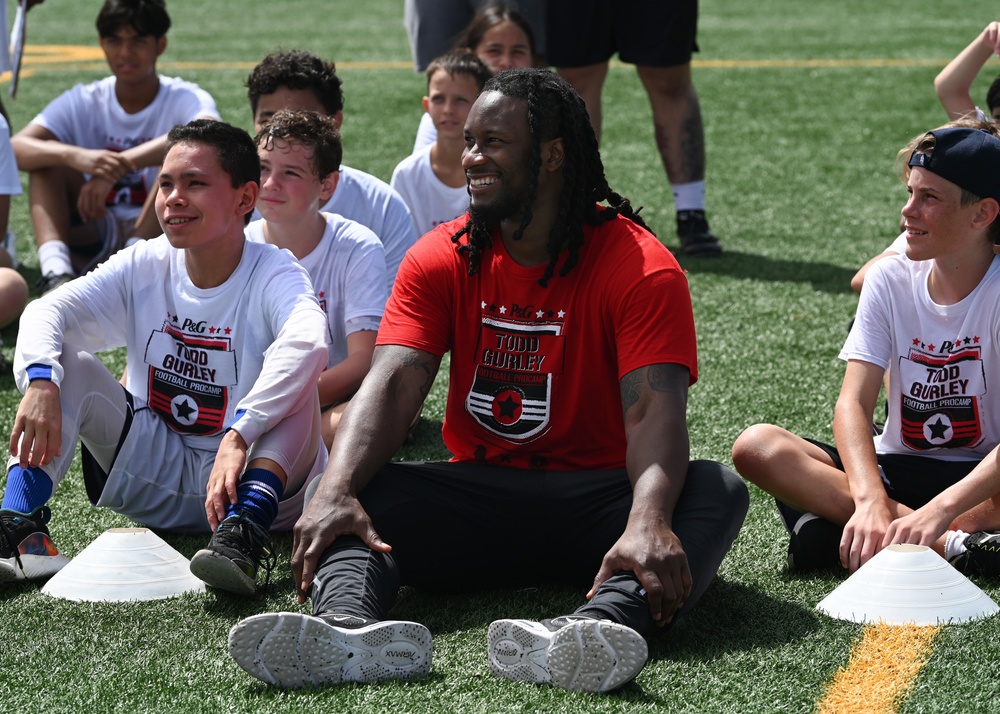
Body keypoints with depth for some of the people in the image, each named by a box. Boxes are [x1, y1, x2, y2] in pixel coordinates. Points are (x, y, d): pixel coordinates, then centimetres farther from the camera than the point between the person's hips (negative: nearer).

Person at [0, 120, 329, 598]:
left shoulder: (274, 275, -15)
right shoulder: (144, 267, -1)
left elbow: (307, 342, -39)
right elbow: (47, 310, -14)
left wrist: (238, 437, -51)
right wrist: (41, 382, -37)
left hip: (248, 471, -4)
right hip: (156, 473, 4)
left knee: (295, 373, -30)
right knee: (66, 362, -13)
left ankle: (243, 533, -47)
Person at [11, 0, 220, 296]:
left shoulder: (185, 99, -7)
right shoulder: (83, 103, 0)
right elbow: (16, 148, -17)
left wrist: (119, 165, -42)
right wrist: (75, 156, -39)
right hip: (95, 235, 3)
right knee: (47, 154, -15)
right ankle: (56, 270, -37)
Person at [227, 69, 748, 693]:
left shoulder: (640, 267, -8)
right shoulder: (441, 260, 4)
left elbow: (654, 413, -21)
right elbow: (392, 384, -10)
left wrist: (648, 520, -42)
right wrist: (337, 492, -30)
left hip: (595, 496, -3)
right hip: (479, 490, 3)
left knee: (719, 491, -31)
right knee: (352, 495, -21)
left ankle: (603, 624, -60)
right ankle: (347, 625, -54)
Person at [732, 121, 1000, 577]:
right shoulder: (890, 280, -2)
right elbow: (853, 404, -12)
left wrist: (939, 510, -41)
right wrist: (871, 500, -34)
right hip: (895, 470, 4)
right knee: (756, 446, -22)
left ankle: (836, 529, -30)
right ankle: (950, 544, -30)